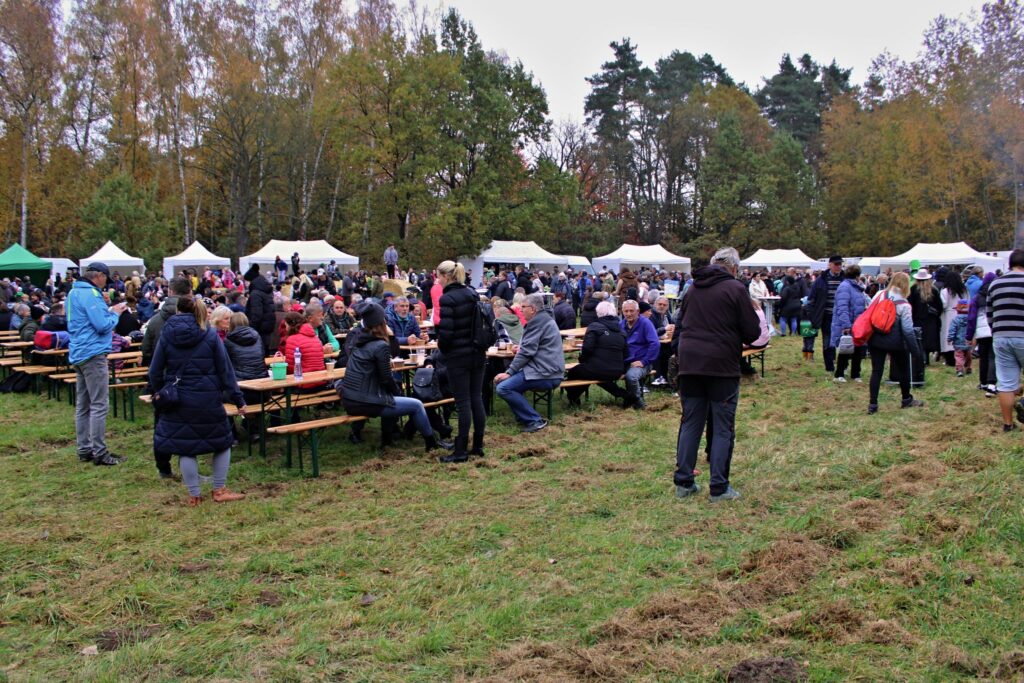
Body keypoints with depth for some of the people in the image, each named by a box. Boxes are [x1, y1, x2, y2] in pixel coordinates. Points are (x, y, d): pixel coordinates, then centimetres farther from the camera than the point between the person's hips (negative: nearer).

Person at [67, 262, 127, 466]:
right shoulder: (90, 294, -14)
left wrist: (109, 311, 15)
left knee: (82, 405, 12)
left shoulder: (74, 292, 15)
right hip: (93, 354, -10)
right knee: (99, 405, -7)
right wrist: (115, 313, -2)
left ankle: (84, 450, 17)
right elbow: (103, 325, -18)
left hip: (78, 354, 10)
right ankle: (99, 452, -5)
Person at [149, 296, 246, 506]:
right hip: (208, 400, -1)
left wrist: (158, 393, 22)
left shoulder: (166, 335, 1)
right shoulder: (210, 335, -2)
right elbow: (225, 369, -2)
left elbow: (155, 371, 5)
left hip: (178, 402, 1)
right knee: (222, 441, 15)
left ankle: (194, 495, 13)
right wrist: (238, 399, 1)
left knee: (185, 448, 8)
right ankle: (219, 490, 17)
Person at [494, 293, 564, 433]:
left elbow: (527, 351, -17)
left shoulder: (537, 321, -12)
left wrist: (509, 372, -13)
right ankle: (524, 416, 14)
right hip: (549, 369, 11)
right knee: (507, 381, 18)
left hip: (545, 373, -11)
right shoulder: (544, 318, 20)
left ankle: (534, 420, -13)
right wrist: (521, 349, 11)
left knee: (503, 388, -19)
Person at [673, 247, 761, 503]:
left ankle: (683, 482, 16)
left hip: (689, 363, 5)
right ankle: (719, 488, 7)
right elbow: (752, 331, -6)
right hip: (721, 365, -5)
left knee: (690, 423, 12)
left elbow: (681, 322, 21)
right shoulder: (735, 288, -7)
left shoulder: (692, 289, 10)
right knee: (723, 428, 4)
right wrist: (741, 337, 14)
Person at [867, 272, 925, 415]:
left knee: (876, 371, 6)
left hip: (875, 340, 3)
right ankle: (907, 400, 34)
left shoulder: (879, 295, -2)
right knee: (903, 370, 18)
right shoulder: (904, 305, -11)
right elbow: (908, 331, -12)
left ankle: (873, 404, 2)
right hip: (894, 342, -3)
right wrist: (916, 352, -5)